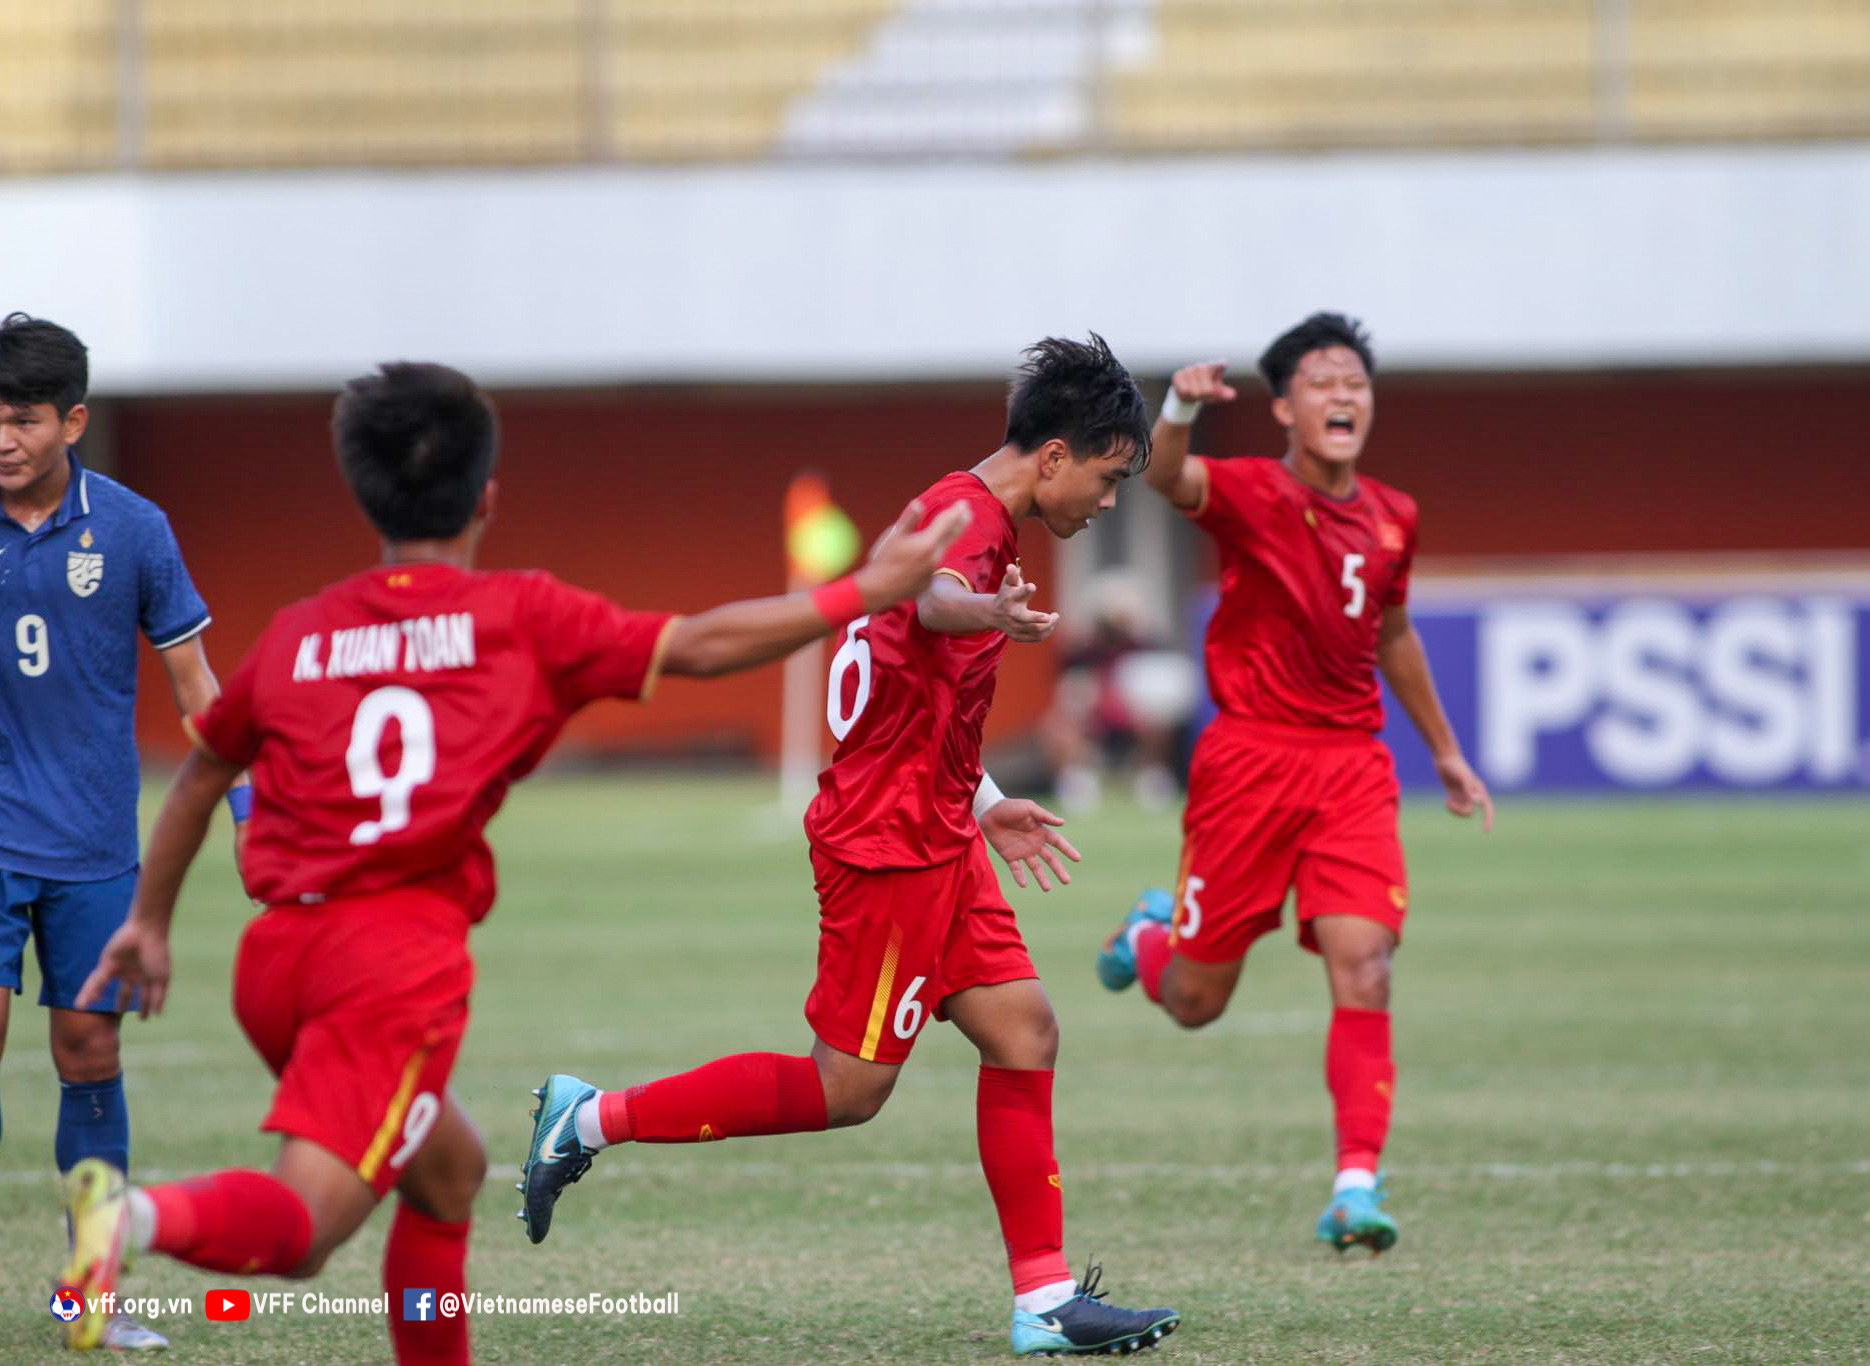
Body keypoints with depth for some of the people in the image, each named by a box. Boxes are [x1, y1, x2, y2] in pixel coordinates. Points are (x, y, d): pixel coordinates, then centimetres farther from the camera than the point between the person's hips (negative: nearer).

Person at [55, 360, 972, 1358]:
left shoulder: (296, 635, 16)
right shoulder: (522, 617, 4)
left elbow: (202, 772, 28)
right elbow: (700, 647, 4)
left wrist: (149, 921, 41)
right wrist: (867, 592, 12)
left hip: (275, 949, 6)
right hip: (402, 948, -6)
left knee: (448, 1171, 27)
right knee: (295, 1229, -14)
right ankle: (145, 1216, -41)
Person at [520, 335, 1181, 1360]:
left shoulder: (974, 518, 15)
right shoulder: (968, 514, -17)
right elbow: (930, 596, -45)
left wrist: (982, 804, 34)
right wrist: (988, 611, -67)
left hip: (936, 841, 10)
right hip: (886, 843, -10)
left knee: (1023, 1034, 4)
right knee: (847, 1090, -4)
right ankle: (594, 1119, 6)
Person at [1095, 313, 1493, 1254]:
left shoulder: (1392, 518, 7)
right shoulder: (1252, 496, -9)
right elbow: (1169, 481, -32)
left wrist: (1444, 751, 32)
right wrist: (1181, 410, -54)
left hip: (1351, 764, 3)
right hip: (1250, 756, -3)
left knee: (1364, 971, -15)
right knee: (1195, 1002, 7)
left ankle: (1357, 1185, -14)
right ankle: (1150, 936, 43)